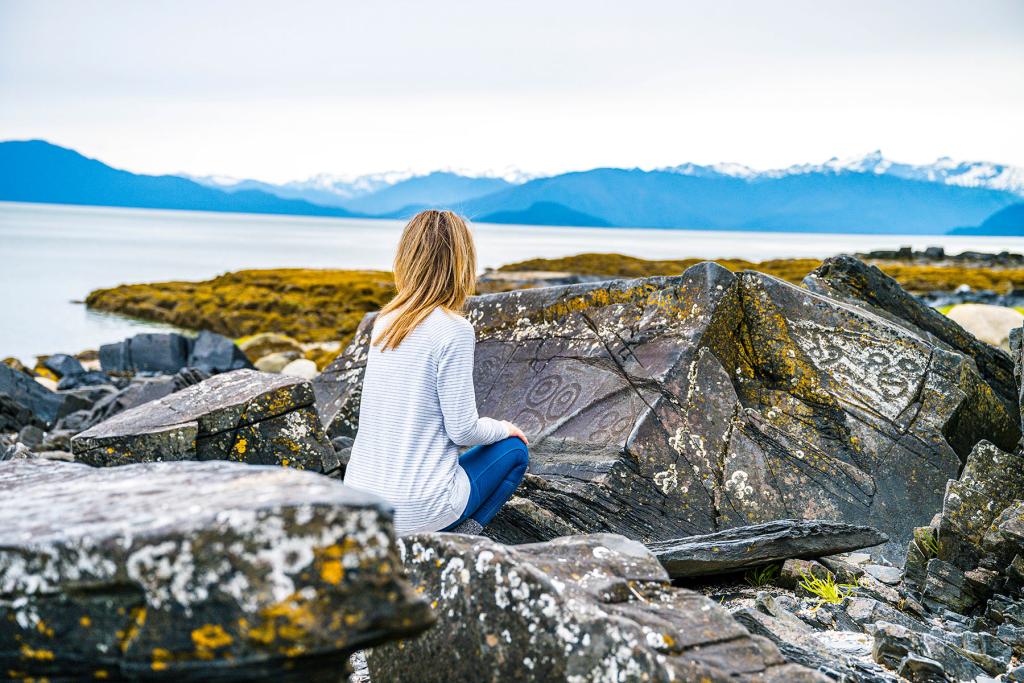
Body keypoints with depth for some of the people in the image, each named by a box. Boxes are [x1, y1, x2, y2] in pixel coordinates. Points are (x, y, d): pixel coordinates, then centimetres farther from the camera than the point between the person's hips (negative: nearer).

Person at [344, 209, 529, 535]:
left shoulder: (385, 321, 5)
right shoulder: (454, 329, -15)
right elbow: (463, 430, -10)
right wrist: (504, 428, 7)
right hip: (417, 510, -6)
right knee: (513, 450, 19)